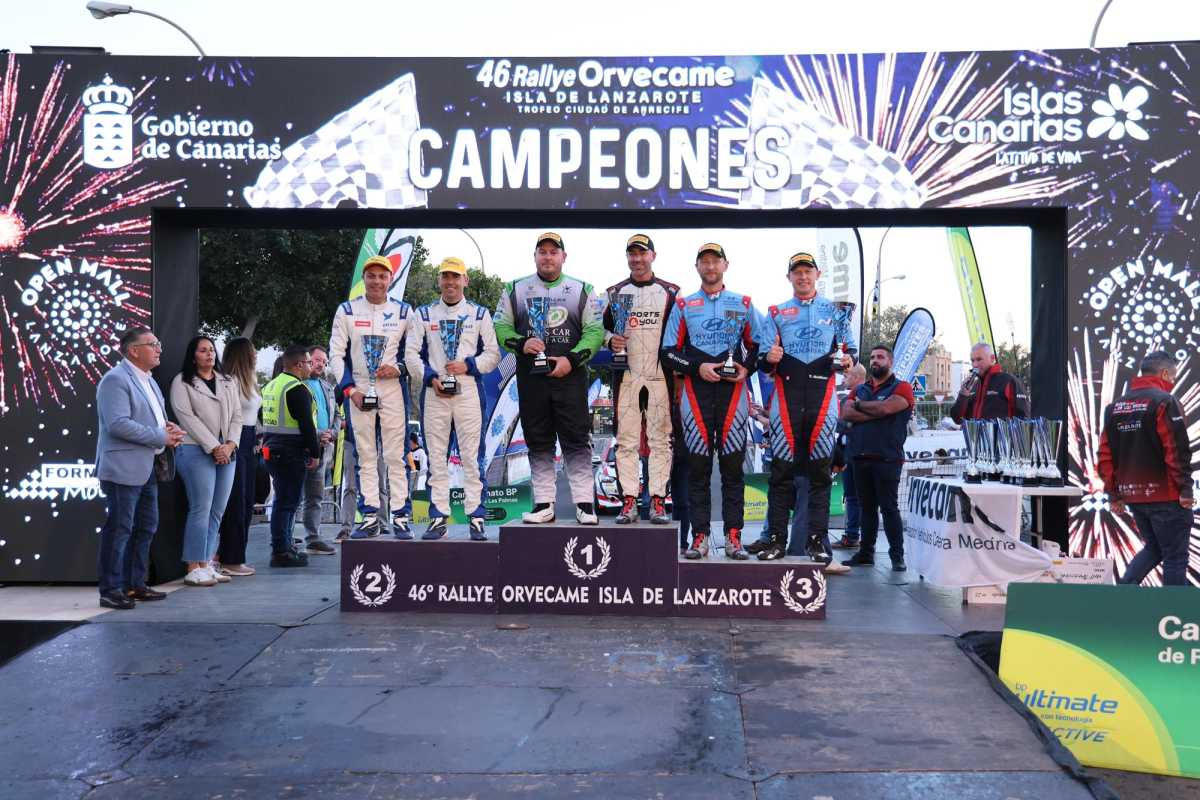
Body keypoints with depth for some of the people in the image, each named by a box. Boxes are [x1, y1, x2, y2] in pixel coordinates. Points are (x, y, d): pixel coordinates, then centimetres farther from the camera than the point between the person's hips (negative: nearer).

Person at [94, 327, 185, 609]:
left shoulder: (147, 380, 18)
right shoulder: (115, 380, -13)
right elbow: (118, 424, -23)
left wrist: (168, 427, 5)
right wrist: (162, 437, -19)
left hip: (147, 469, 10)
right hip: (124, 469, -10)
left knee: (146, 527, 14)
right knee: (119, 529, -4)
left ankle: (134, 584, 25)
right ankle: (110, 591, 3)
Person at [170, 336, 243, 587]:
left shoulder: (228, 382, 18)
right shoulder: (182, 383, 1)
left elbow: (236, 416, 13)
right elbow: (188, 418, -8)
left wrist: (230, 444, -3)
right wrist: (214, 447, -13)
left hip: (227, 453, 6)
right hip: (197, 451, -6)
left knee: (217, 512, 5)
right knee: (201, 510, -9)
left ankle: (206, 564, 10)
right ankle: (193, 569, -4)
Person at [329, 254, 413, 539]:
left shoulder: (403, 312, 6)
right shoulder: (347, 310, 5)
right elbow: (336, 353, 3)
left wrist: (399, 368, -10)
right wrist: (349, 388, -7)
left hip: (392, 388, -1)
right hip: (359, 390, 1)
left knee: (395, 454, -3)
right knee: (365, 456, 4)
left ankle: (401, 516, 0)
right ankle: (370, 517, 8)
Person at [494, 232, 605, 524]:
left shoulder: (582, 290, 7)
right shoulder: (515, 290, 11)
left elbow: (594, 332, 1)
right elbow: (501, 327, 9)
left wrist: (572, 359, -12)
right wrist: (521, 343, -11)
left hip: (570, 377, -2)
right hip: (530, 378, 2)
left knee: (576, 441, -4)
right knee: (538, 443, 6)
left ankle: (584, 503, 1)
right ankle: (544, 505, 12)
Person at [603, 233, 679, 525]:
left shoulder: (670, 292, 10)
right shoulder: (615, 293, 13)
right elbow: (601, 327, 18)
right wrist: (610, 339, -4)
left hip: (660, 375, -1)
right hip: (626, 374, 1)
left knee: (660, 439, -2)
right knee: (626, 440, -1)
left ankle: (658, 501, 3)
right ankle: (629, 501, 3)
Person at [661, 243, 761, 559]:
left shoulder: (743, 304, 13)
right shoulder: (683, 305, 12)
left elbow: (758, 344, 15)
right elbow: (669, 353, 7)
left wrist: (746, 369, -4)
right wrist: (698, 367, -8)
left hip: (733, 391, 0)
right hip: (696, 391, 0)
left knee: (733, 466, -1)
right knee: (697, 467, 0)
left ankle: (733, 537, 3)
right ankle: (700, 537, 5)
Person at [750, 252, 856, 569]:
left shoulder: (835, 310, 15)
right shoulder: (776, 313, 14)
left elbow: (850, 347, 14)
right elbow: (764, 361, 8)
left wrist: (847, 358, -8)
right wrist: (769, 359, -15)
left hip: (822, 392, 0)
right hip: (787, 391, 0)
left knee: (820, 468, 1)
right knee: (781, 468, -3)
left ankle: (817, 540, 6)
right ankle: (777, 539, 2)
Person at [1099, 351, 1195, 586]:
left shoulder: (1115, 406, 10)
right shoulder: (1164, 401, -10)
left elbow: (1106, 454, 9)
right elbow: (1178, 449, -17)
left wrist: (1114, 494, 13)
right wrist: (1185, 490, -10)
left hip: (1132, 495, 7)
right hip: (1165, 495, -7)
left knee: (1154, 548, 20)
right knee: (1175, 557, 3)